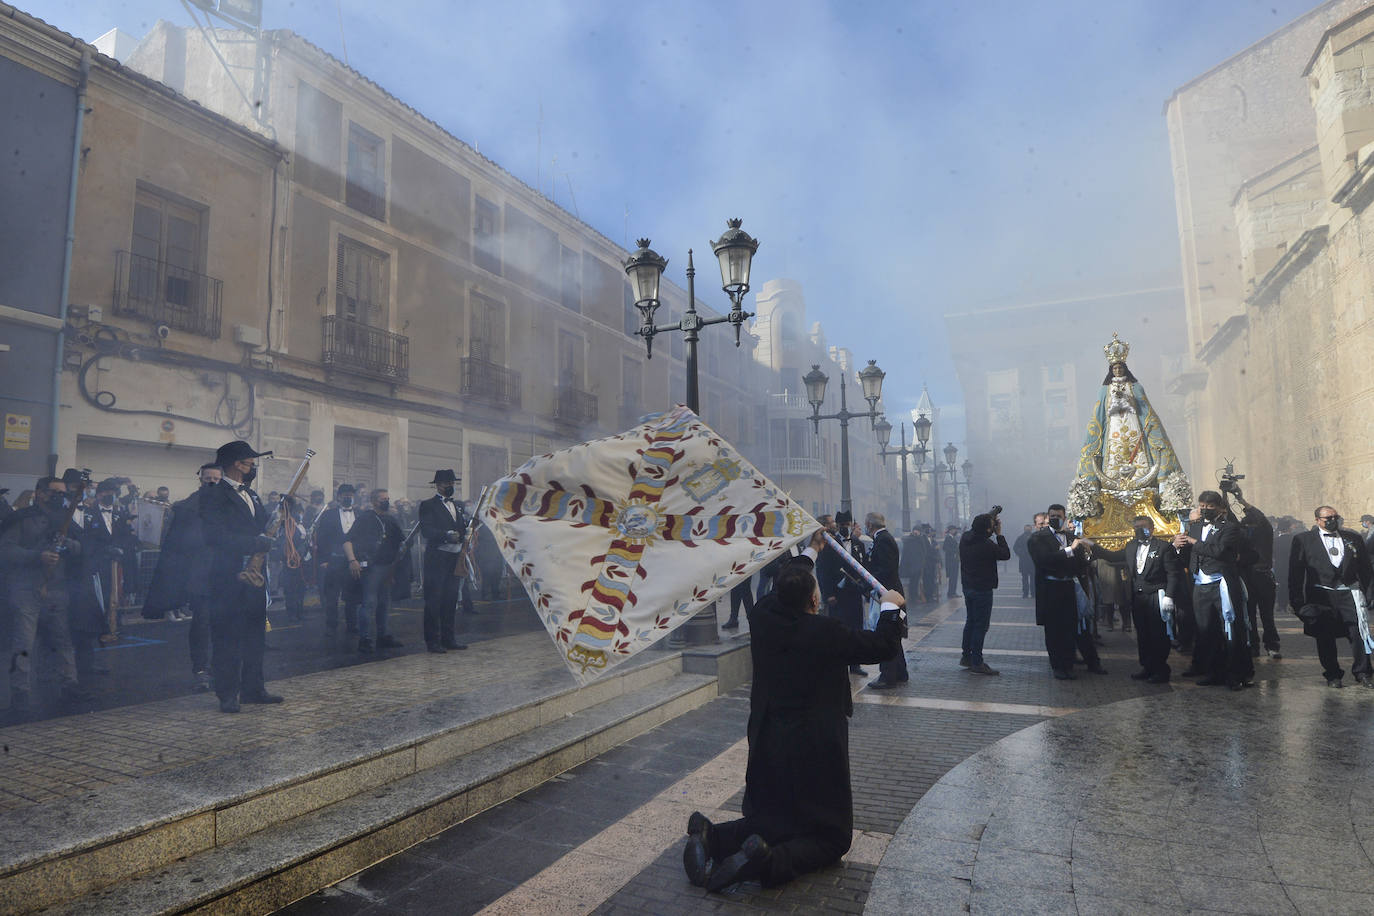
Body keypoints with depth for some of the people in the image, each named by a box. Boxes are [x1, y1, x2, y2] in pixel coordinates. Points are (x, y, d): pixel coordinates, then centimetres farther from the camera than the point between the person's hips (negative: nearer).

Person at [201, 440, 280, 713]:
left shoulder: (250, 494, 17)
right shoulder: (213, 495, -9)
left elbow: (263, 525, 19)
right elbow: (217, 537, -19)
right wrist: (255, 544, -21)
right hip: (228, 578, -8)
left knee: (254, 634, 13)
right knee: (228, 637, -1)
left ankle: (253, 689, 23)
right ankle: (228, 694, 9)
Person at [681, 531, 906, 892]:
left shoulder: (762, 617, -6)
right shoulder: (826, 632, -20)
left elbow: (781, 590, 18)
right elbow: (884, 647, -6)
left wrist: (810, 551, 30)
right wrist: (891, 606, 12)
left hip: (766, 748, 6)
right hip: (817, 752, -6)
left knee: (768, 822, 24)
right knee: (832, 837, 11)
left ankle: (712, 837, -4)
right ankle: (770, 861, -18)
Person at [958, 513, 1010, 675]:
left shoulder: (965, 538, -2)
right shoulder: (986, 545, -24)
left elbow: (974, 529, 20)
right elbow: (1006, 554, -11)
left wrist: (990, 518, 8)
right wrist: (999, 534, -5)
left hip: (968, 586, 8)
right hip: (982, 589, -8)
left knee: (970, 622, 19)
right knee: (981, 625, 0)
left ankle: (966, 657, 28)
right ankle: (977, 663, 5)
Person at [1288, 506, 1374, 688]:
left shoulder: (1353, 538, 14)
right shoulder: (1303, 540, 4)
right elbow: (1295, 572, 2)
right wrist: (1296, 600, -2)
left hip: (1349, 593, 2)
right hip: (1321, 596, -2)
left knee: (1359, 633, -2)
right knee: (1325, 637, 3)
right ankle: (1333, 676, 14)